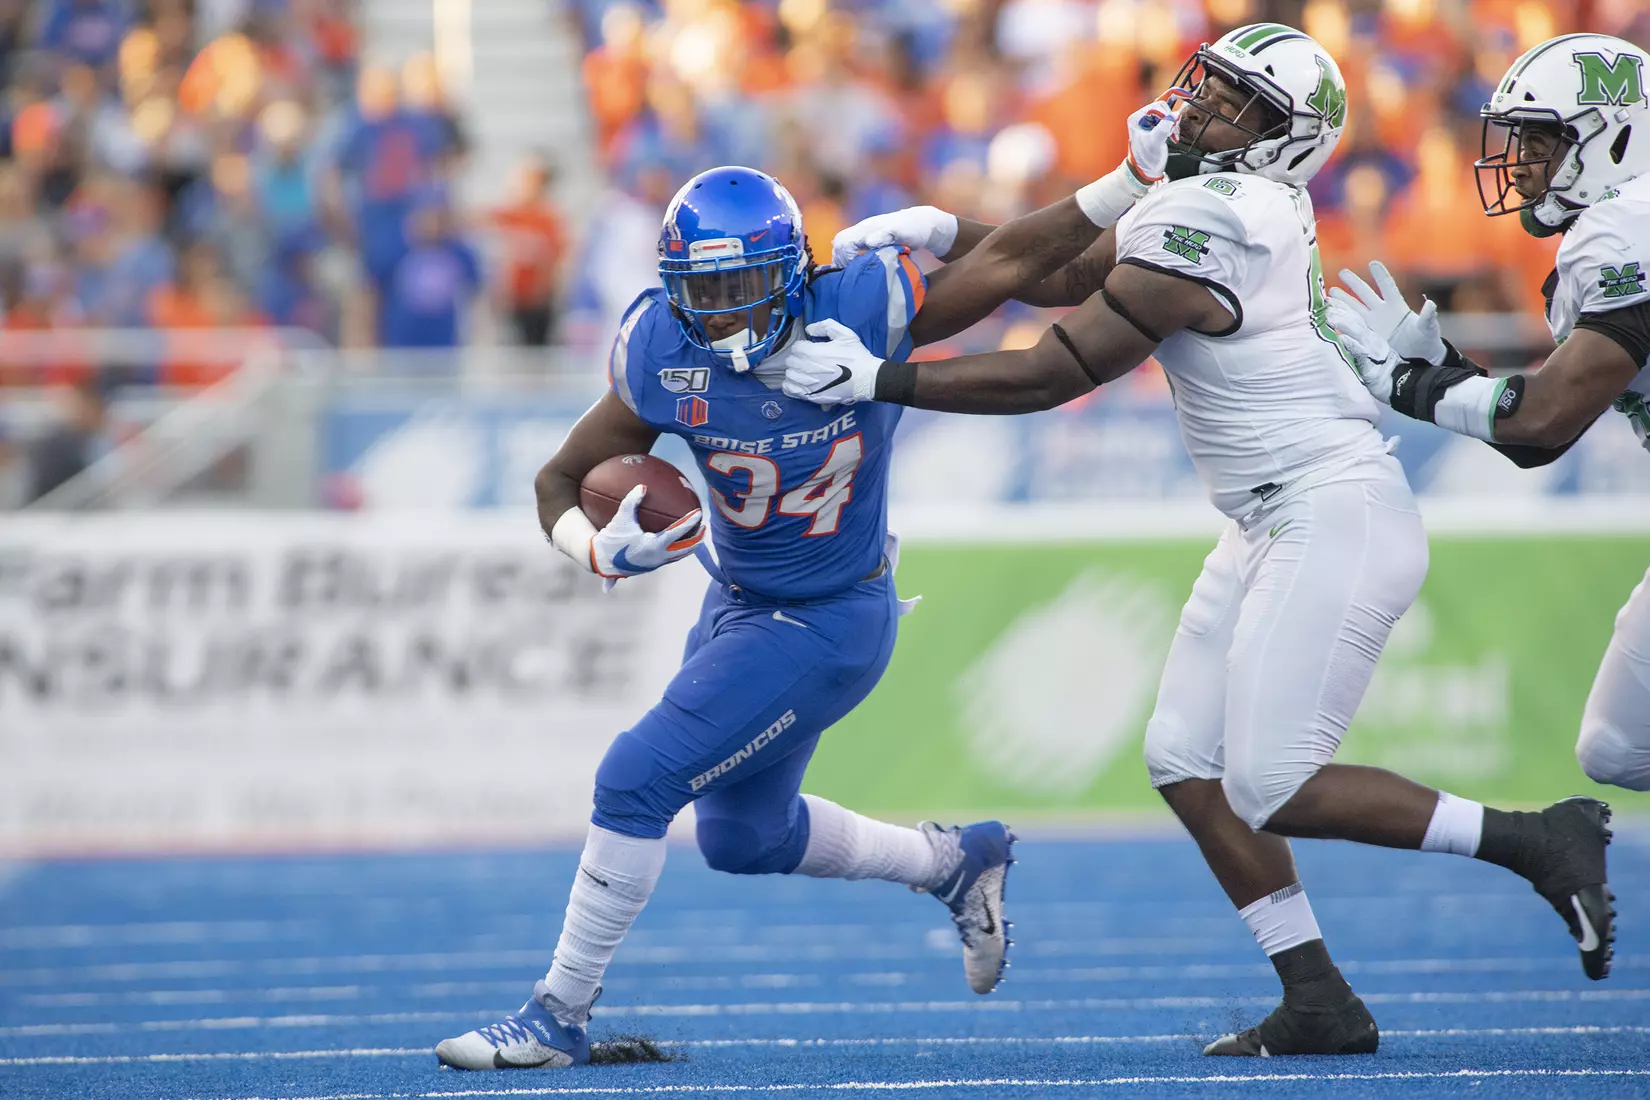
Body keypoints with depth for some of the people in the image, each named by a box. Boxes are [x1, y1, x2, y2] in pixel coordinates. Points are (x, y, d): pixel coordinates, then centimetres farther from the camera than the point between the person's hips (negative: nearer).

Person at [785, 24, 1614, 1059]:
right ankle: (1319, 1005, 10)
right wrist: (940, 230, 10)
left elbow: (1054, 375, -16)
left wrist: (881, 380, -13)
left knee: (1270, 788, -10)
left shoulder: (1198, 231, -20)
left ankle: (1536, 841, -1)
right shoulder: (1231, 201, 9)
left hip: (1337, 519, -10)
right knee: (1189, 761, 7)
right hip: (1276, 525, 10)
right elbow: (1063, 272, 23)